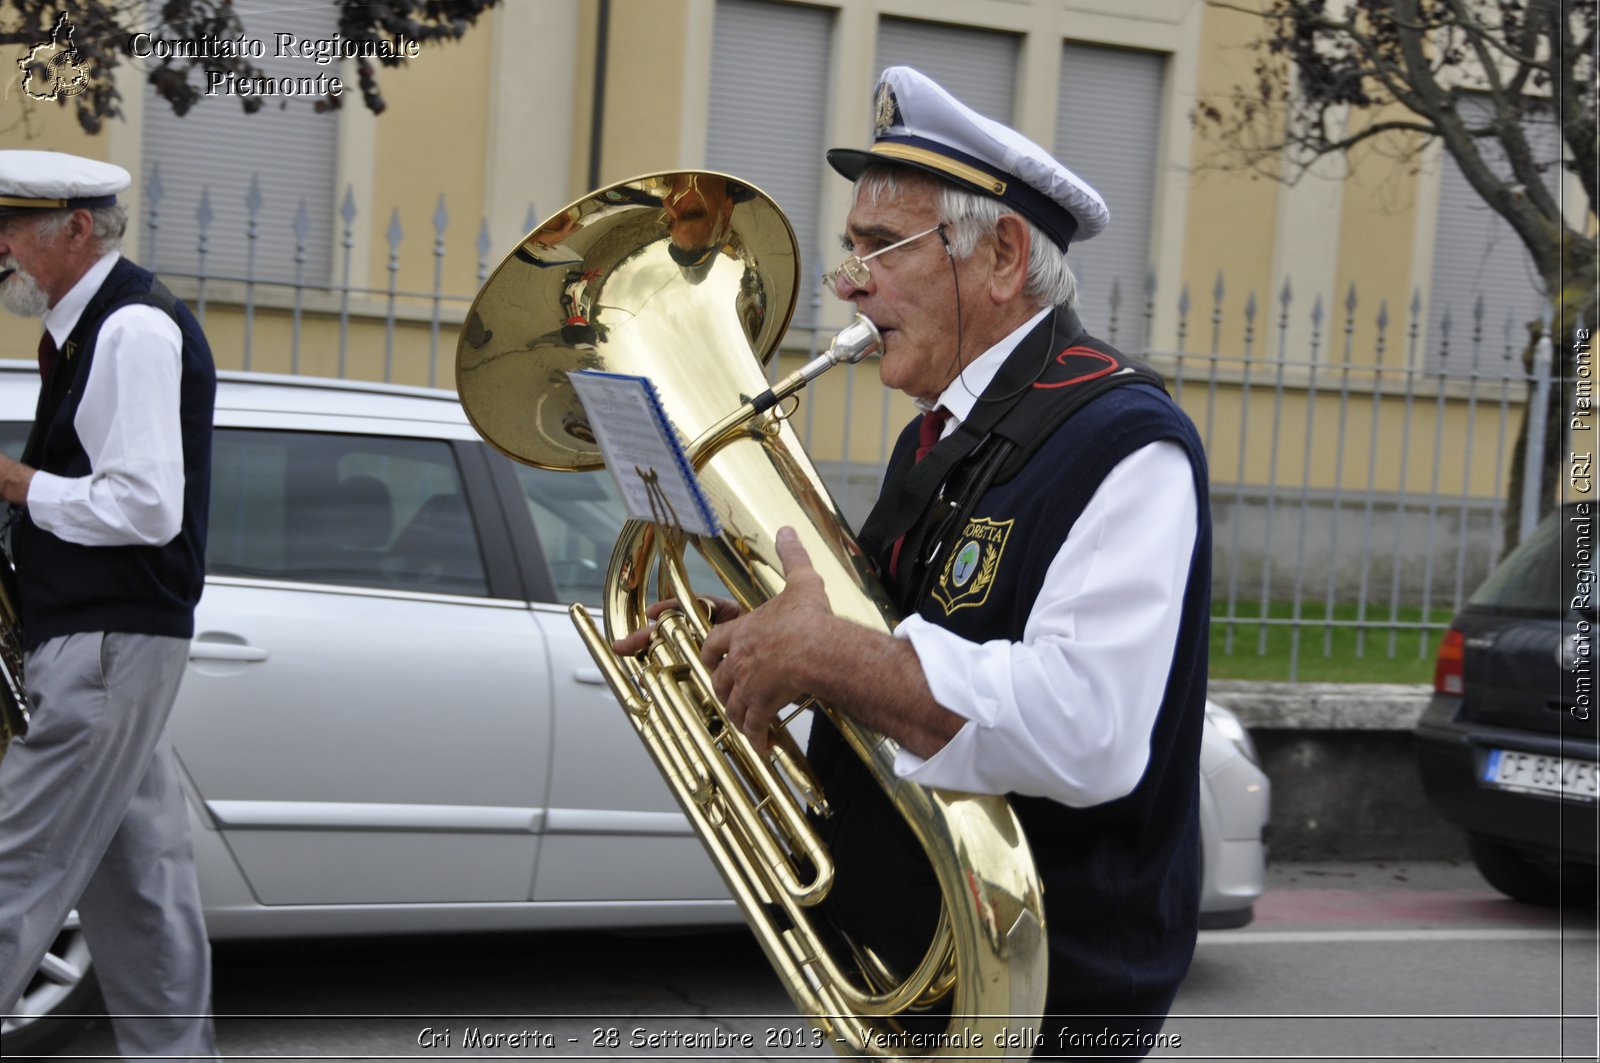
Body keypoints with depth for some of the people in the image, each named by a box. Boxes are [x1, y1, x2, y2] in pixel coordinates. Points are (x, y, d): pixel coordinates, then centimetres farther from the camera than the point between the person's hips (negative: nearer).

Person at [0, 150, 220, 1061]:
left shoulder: (134, 330, -14)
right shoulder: (93, 325, 17)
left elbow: (146, 507, -22)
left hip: (107, 647, -10)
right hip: (106, 641, 10)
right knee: (134, 875, 13)